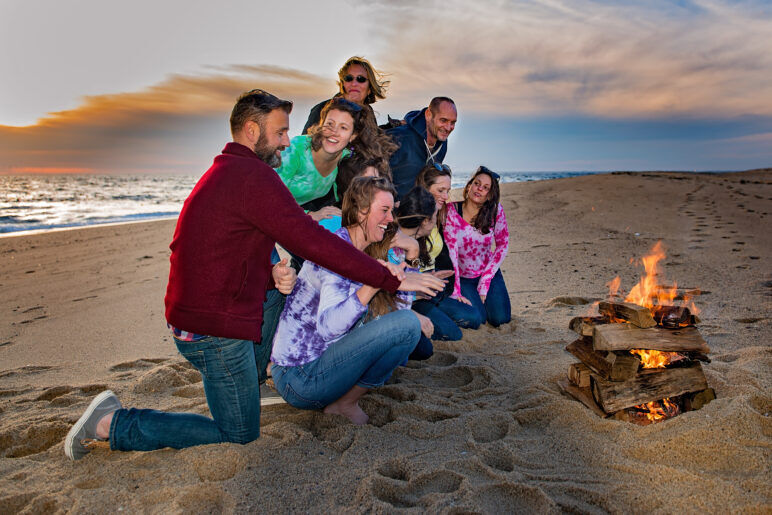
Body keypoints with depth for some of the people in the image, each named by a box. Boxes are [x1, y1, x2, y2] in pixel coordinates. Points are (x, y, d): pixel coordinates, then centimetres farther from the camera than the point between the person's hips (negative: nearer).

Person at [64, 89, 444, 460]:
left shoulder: (224, 171, 15)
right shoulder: (252, 174, -18)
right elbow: (310, 241, -25)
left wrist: (272, 275, -4)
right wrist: (391, 279, -21)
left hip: (193, 316, 10)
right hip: (216, 330, -10)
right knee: (240, 435, 5)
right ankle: (114, 425, 5)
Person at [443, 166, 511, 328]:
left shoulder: (496, 211, -12)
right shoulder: (452, 211, -19)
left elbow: (502, 245, -3)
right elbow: (450, 251, -23)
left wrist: (485, 281, -9)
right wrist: (455, 292, -27)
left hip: (489, 272, 3)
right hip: (461, 277, -2)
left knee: (500, 319, -9)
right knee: (476, 319, -19)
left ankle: (483, 294, 23)